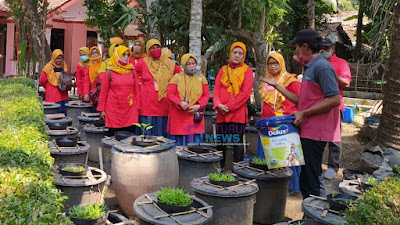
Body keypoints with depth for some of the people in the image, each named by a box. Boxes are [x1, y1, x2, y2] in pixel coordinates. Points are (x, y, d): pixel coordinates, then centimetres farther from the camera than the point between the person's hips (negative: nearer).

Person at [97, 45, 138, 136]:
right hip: (114, 110, -2)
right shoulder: (109, 72, 1)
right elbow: (103, 92, 4)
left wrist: (137, 107, 9)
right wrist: (102, 110, 1)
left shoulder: (131, 71, 10)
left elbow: (135, 90, 13)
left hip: (129, 109, 2)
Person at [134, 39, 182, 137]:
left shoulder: (168, 64, 9)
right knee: (147, 133, 0)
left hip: (163, 104, 2)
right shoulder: (143, 63, 4)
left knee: (161, 133, 4)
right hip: (147, 104, -1)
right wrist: (139, 83, 6)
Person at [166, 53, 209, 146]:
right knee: (178, 143, 1)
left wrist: (198, 106, -10)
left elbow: (206, 95, 8)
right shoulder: (177, 77, 6)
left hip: (194, 115, 2)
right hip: (179, 116, -1)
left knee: (194, 141, 1)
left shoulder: (201, 78, 12)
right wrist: (180, 102, -17)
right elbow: (169, 93, -1)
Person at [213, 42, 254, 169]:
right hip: (222, 113, 4)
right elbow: (216, 89, 8)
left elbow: (245, 93, -6)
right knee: (220, 143, 8)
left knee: (238, 144, 0)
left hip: (238, 113, -4)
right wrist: (218, 105, -11)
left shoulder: (247, 71, 4)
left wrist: (229, 106, -12)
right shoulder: (223, 70, 15)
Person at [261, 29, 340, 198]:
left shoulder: (322, 67, -12)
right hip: (308, 131, 10)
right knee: (306, 179, 15)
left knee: (312, 180, -6)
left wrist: (303, 113, -18)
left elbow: (334, 100, -20)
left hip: (315, 133, -10)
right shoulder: (309, 68, 19)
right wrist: (277, 86, 22)